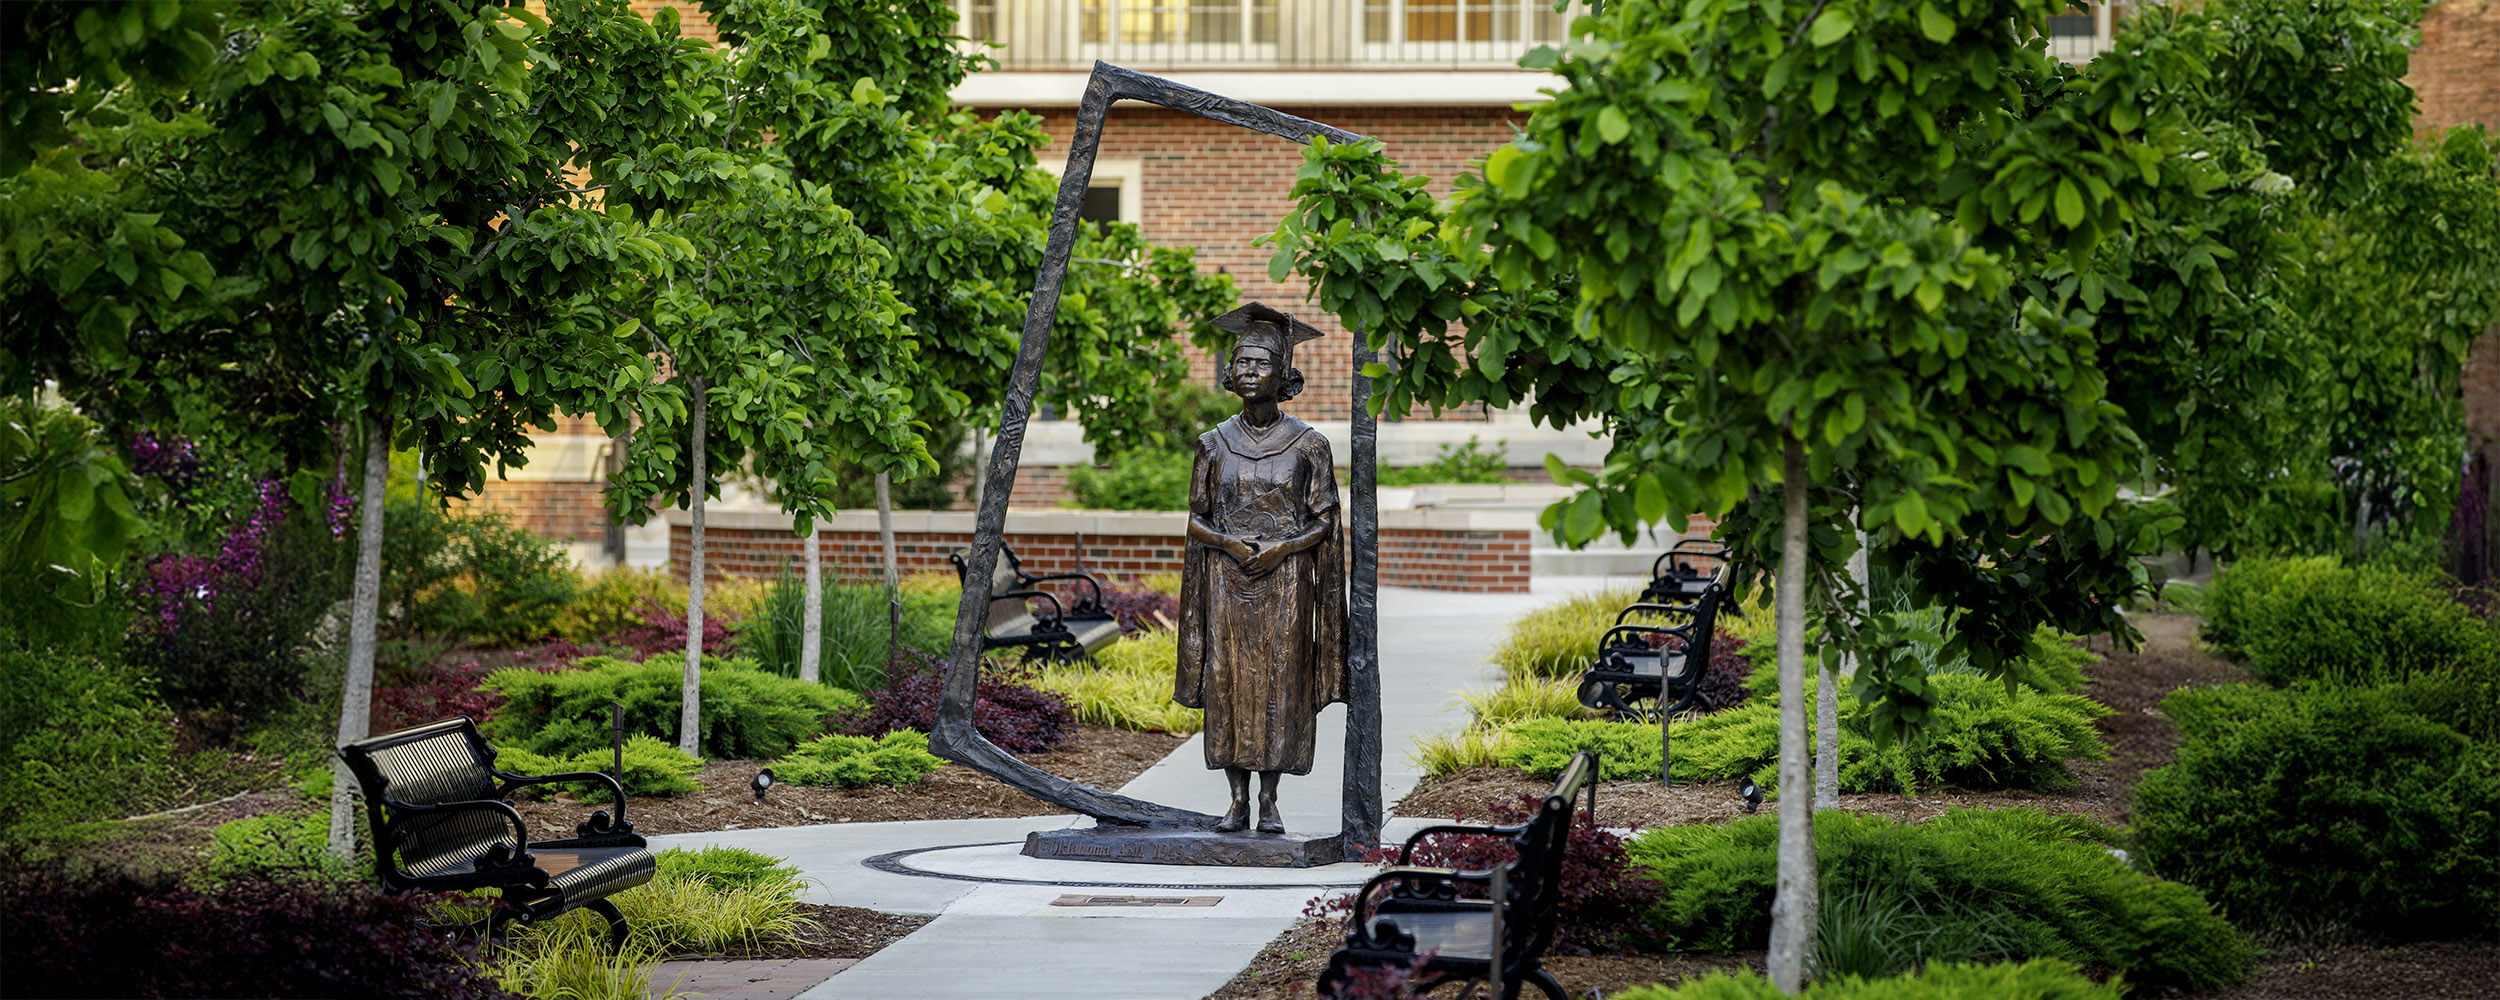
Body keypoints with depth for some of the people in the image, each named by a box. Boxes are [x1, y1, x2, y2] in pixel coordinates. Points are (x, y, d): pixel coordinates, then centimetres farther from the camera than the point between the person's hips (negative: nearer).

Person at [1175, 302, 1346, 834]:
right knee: (1229, 684, -1)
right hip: (1226, 581, 2)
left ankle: (1270, 803, 4)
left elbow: (1324, 521, 0)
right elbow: (1197, 521, 7)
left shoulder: (1308, 445, 0)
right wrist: (1231, 543, -12)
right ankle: (1238, 802, 6)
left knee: (1280, 685, -3)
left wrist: (1280, 549, -15)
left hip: (1286, 581, -2)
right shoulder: (1215, 444, 5)